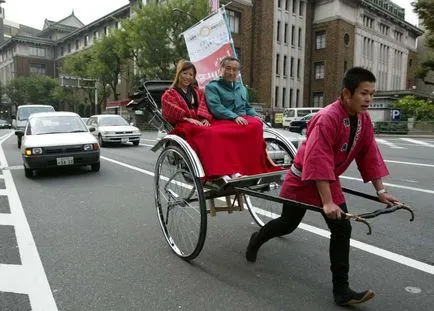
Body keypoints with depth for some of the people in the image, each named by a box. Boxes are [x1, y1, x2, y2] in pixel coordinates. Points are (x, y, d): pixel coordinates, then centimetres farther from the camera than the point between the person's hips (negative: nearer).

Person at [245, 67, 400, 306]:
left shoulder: (363, 119, -4)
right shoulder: (327, 118, -30)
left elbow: (369, 155, 2)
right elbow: (318, 162, -36)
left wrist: (380, 191, 0)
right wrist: (326, 202, -38)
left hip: (330, 180, 7)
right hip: (303, 179, -6)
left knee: (342, 229, -1)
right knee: (288, 224, 11)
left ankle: (341, 290, 9)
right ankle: (256, 240, 42)